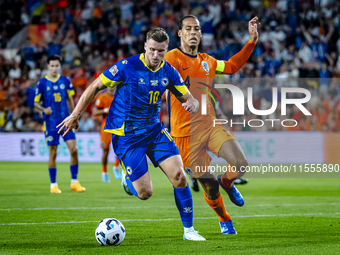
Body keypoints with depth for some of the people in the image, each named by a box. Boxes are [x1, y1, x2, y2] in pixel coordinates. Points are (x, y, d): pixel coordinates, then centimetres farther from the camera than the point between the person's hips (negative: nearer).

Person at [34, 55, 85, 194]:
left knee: (73, 149, -7)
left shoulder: (65, 81, 7)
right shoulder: (42, 83, -1)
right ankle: (53, 185, 11)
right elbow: (36, 103, 2)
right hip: (51, 123, -2)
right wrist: (44, 109, -19)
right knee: (53, 153, 0)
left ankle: (74, 182, 5)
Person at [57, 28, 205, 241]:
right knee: (145, 193, -8)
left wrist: (192, 104, -19)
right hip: (125, 134, -4)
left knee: (179, 177, -12)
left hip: (154, 129, 4)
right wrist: (75, 116, -4)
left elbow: (188, 98, 7)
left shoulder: (169, 72, -2)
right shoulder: (128, 67, -15)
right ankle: (128, 177, 30)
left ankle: (189, 230, 4)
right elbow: (96, 87, -6)